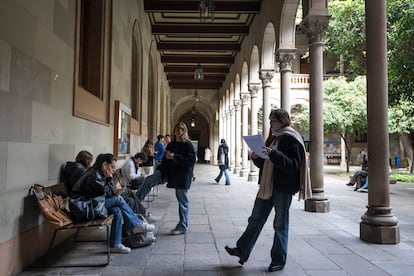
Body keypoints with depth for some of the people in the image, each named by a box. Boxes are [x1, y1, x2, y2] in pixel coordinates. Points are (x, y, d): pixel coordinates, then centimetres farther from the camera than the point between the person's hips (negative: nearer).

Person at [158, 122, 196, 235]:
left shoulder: (187, 145, -7)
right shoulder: (171, 145, 12)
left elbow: (190, 160, -16)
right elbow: (165, 159, 15)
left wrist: (174, 157, -19)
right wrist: (162, 172, 4)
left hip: (183, 177, -6)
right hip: (174, 176, 6)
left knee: (183, 201, 0)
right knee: (181, 200, 13)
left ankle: (182, 227, 9)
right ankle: (182, 224, 22)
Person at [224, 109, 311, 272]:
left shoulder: (292, 140, -9)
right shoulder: (273, 138, 14)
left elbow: (294, 166, -19)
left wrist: (274, 154, -28)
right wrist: (256, 157, -3)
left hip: (283, 187, -7)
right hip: (267, 185, 8)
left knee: (280, 225, 5)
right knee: (255, 219, 12)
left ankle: (279, 260, 19)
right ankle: (242, 251, 21)